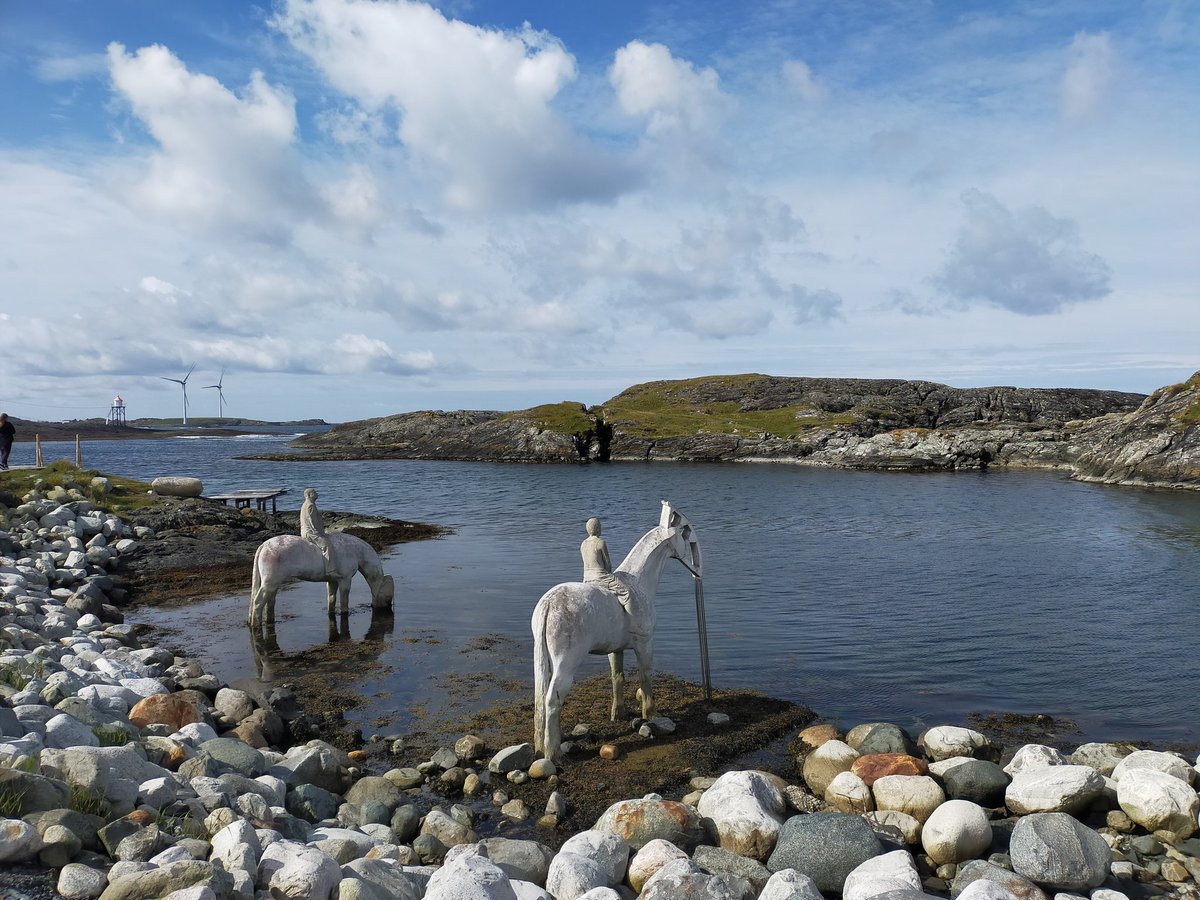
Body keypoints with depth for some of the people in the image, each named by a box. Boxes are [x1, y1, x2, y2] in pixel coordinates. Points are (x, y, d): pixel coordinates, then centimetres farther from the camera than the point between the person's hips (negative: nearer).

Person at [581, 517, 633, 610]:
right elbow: (608, 563, -7)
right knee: (626, 591, -5)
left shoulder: (583, 544, 9)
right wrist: (609, 575, 11)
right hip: (600, 577, -7)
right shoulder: (601, 543, -12)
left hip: (587, 579, 8)